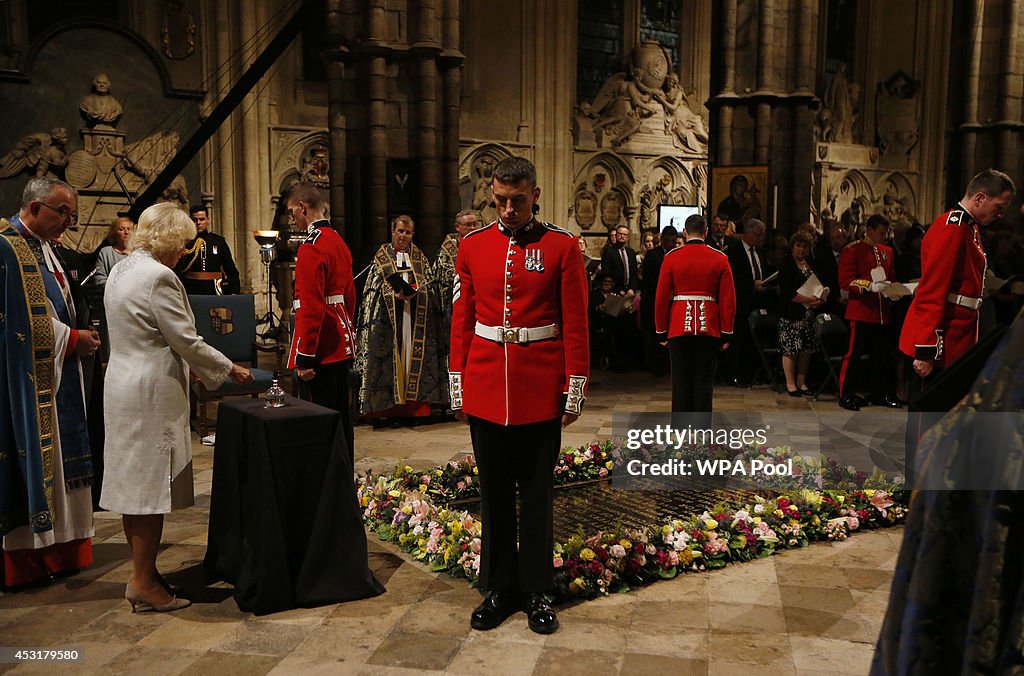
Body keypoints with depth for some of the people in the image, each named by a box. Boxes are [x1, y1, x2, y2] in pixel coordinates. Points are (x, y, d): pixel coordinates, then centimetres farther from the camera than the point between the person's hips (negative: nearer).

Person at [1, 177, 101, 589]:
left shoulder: (42, 248, 16)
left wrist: (81, 334, 5)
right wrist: (73, 338, -12)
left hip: (55, 376, 9)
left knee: (56, 459, 13)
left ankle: (58, 548, 23)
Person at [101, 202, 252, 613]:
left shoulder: (120, 271, 12)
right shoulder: (159, 277, -18)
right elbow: (186, 341, -16)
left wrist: (190, 365, 22)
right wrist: (230, 369, -4)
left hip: (122, 384, 10)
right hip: (152, 393, -10)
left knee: (135, 483, 14)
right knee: (152, 485, -1)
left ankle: (141, 572, 25)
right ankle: (144, 583, 7)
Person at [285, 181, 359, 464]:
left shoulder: (311, 247, -15)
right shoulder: (339, 241, 13)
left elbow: (310, 308, -20)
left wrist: (304, 357, -18)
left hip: (320, 352, -9)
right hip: (342, 346, 9)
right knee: (341, 417, 15)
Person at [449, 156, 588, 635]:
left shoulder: (561, 246, -3)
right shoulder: (473, 246, 5)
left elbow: (575, 325, -3)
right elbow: (461, 321, 7)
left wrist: (575, 390, -6)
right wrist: (458, 387, 4)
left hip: (540, 391, -2)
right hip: (486, 390, 2)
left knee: (537, 493, 9)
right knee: (494, 492, 11)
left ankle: (536, 590, 24)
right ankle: (499, 588, 26)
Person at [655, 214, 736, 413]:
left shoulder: (671, 258, 0)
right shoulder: (720, 259, 1)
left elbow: (661, 298, 0)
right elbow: (728, 300, 0)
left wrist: (661, 332, 7)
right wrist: (726, 334, 5)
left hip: (679, 328, 0)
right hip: (709, 329, 0)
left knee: (681, 382, 6)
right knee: (704, 383, 6)